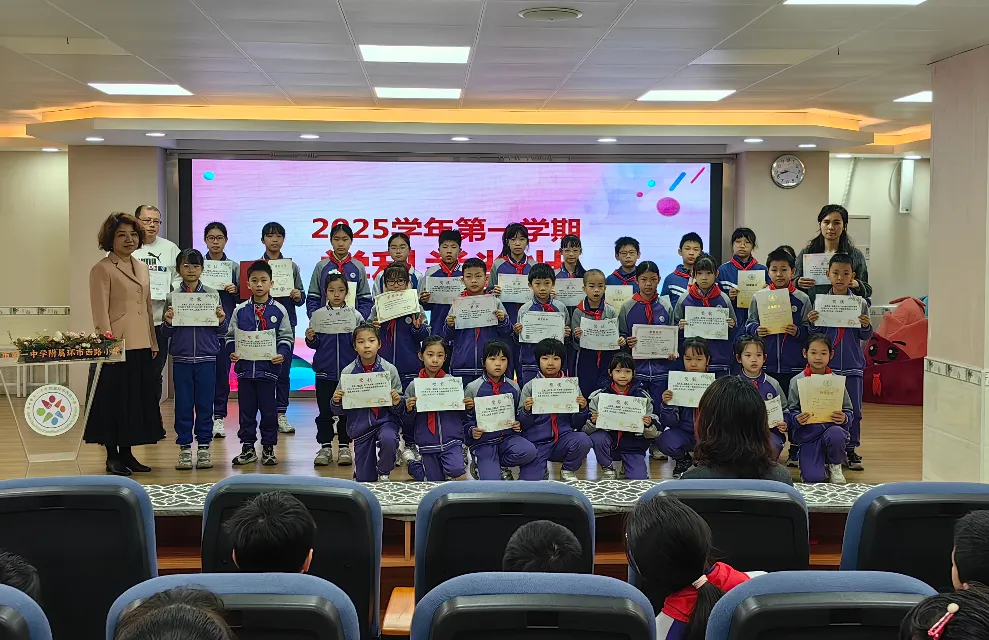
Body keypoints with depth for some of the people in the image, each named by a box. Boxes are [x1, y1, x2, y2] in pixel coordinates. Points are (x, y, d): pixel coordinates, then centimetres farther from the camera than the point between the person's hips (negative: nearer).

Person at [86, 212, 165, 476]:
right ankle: (112, 457, 9)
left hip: (142, 346, 7)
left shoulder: (141, 268, 16)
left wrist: (153, 343, 14)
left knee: (139, 400, 10)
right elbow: (100, 313, -10)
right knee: (115, 401, -1)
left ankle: (127, 454, 19)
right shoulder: (102, 269, -5)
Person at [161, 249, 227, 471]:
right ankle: (184, 448, 14)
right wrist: (168, 322, -15)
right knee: (183, 405, 5)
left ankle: (204, 447, 15)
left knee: (205, 404, 5)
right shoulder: (172, 297, 3)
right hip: (181, 359, 0)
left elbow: (222, 331, 6)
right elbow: (165, 332, 6)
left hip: (206, 358, 0)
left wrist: (221, 320, -15)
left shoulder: (212, 295, 3)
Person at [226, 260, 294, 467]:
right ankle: (247, 447, 17)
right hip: (245, 368, 2)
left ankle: (268, 447, 16)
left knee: (269, 409, 4)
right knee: (246, 409, 8)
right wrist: (232, 353, -7)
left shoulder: (279, 310, 1)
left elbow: (286, 338, 3)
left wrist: (282, 354, -13)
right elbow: (231, 336, 10)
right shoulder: (240, 310, 5)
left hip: (269, 368, -2)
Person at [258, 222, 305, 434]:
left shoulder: (292, 266, 10)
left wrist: (298, 296, -12)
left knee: (284, 371, 4)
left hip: (286, 323, 2)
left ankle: (281, 414, 11)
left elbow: (301, 299, 10)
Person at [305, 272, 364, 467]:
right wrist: (310, 339, -15)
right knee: (325, 411, 5)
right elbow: (315, 344, 6)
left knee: (346, 411, 7)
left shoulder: (355, 315, 1)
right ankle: (325, 447, 14)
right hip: (325, 371, 0)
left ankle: (344, 447, 16)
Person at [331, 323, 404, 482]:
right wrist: (336, 402, -17)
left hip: (385, 420, -1)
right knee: (364, 480, 3)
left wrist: (396, 403, -22)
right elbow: (341, 410, 4)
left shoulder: (389, 369, -6)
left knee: (388, 439, -36)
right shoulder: (348, 372, -4)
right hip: (360, 425, 1)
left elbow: (398, 409, 0)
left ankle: (383, 473, -5)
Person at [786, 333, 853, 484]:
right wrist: (797, 419, -23)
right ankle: (805, 459, 21)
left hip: (832, 427, 1)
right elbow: (791, 411, -1)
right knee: (813, 478, -20)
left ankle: (835, 466, -1)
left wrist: (844, 418, -17)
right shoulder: (797, 381, -2)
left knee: (836, 435, -37)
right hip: (808, 433, -1)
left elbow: (848, 410, 6)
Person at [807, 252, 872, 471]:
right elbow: (816, 336, 3)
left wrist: (866, 326, -15)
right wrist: (812, 323, -16)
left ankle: (851, 450, 17)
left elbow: (865, 336, 5)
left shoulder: (860, 303, 2)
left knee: (853, 411, 6)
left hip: (852, 365, 1)